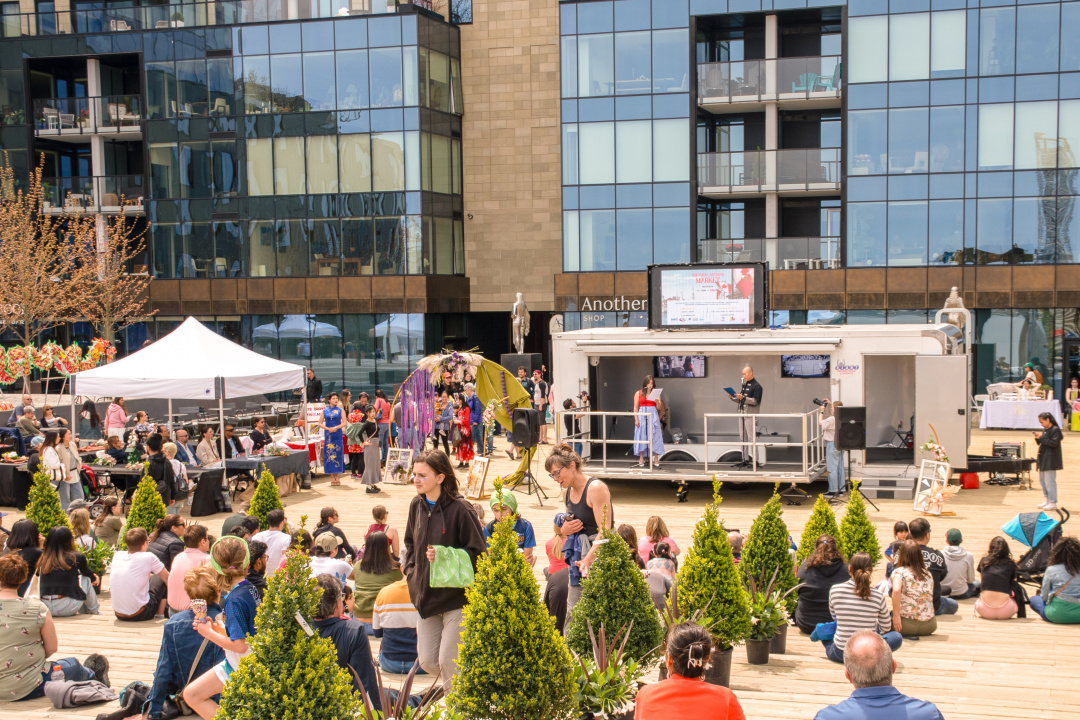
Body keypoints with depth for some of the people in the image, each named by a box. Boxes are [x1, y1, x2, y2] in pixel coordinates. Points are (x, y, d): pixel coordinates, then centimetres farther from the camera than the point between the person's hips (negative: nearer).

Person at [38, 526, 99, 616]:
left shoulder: (43, 558, 3)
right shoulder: (77, 557, -4)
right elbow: (87, 572, 18)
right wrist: (93, 578, 40)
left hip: (46, 609, 5)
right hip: (67, 609, -5)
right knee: (86, 579, 21)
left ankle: (83, 612, 45)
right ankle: (93, 613, 36)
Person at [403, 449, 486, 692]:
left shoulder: (459, 509, -16)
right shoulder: (417, 505, 5)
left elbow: (478, 552, -13)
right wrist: (411, 569, 7)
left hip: (457, 597, -7)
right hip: (426, 596, 7)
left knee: (449, 662, -5)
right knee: (427, 661, 9)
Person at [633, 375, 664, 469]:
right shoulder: (638, 393, 6)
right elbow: (636, 407, 4)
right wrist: (636, 419, -5)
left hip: (653, 416, 1)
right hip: (642, 416, -1)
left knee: (654, 437, -2)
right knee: (641, 437, 0)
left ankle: (656, 460, 1)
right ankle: (641, 460, 6)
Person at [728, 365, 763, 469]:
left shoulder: (756, 386, -8)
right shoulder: (743, 385, 17)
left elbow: (755, 401, -15)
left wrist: (743, 398, -24)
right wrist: (733, 398, 3)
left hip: (750, 415, -8)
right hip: (742, 414, 8)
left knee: (751, 438, -7)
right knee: (743, 438, 10)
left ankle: (755, 460, -3)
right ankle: (745, 459, 15)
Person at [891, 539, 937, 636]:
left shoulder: (899, 572, -5)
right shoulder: (928, 574, 10)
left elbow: (896, 591, -25)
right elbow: (931, 598, 15)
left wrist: (896, 615, -18)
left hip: (907, 624, -5)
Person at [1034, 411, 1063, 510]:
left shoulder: (1056, 430, -11)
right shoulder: (1044, 430, 13)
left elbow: (1053, 443, -20)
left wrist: (1042, 437, -19)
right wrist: (1038, 438, -1)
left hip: (1051, 460, -9)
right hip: (1043, 459, 9)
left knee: (1049, 481, -9)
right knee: (1042, 480, 14)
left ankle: (1053, 503, -4)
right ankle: (1048, 500, 25)